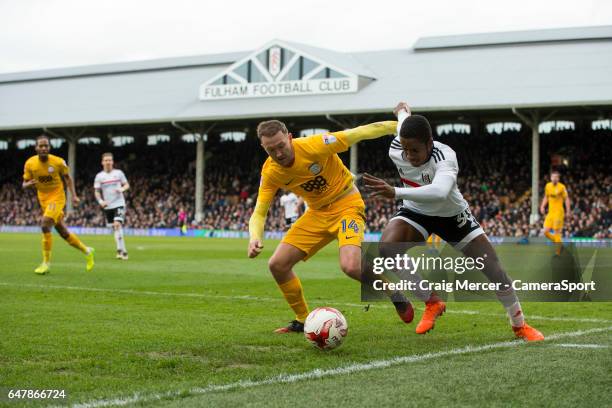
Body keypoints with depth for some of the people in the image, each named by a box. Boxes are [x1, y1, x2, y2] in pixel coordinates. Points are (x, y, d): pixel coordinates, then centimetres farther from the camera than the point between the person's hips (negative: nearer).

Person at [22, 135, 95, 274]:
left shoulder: (58, 162, -13)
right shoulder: (30, 164, -8)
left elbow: (67, 177, 4)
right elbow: (24, 184, 1)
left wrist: (74, 195, -1)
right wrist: (29, 184, -23)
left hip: (57, 197, -4)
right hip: (43, 200, 4)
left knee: (45, 225, -24)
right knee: (63, 233, 9)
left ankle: (46, 263, -14)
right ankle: (87, 251, 31)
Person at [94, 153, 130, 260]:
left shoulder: (118, 173, 2)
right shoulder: (99, 176, 3)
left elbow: (127, 185, 10)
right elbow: (96, 191, 4)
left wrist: (122, 189, -12)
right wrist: (100, 201, -13)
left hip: (119, 204, -2)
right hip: (107, 206, 3)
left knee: (117, 224, -19)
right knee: (115, 228, 6)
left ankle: (120, 250, -18)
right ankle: (122, 250, 13)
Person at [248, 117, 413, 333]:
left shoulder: (314, 146, -26)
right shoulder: (270, 172, -11)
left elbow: (360, 133, -20)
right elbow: (259, 213, -7)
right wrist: (255, 238, -29)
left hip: (346, 205, -5)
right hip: (317, 212, 6)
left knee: (350, 267, -29)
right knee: (277, 265, -4)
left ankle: (395, 294, 2)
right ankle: (303, 320, 17)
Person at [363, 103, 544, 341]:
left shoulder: (445, 157, -39)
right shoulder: (395, 150, -23)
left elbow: (439, 192, -62)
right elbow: (405, 125, 3)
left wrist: (396, 193, -73)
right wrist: (403, 111, 27)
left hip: (452, 215, -3)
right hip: (416, 212, 3)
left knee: (494, 271, -5)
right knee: (386, 249, -28)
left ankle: (520, 326, 20)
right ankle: (432, 303, -9)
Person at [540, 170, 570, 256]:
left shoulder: (562, 187, -8)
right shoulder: (548, 186, 8)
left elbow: (566, 199, -5)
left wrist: (568, 211, -10)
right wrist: (543, 206, 7)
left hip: (558, 212, -6)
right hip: (550, 212, 6)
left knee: (556, 231, -8)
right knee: (546, 232, -2)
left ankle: (558, 251, 2)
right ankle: (559, 244, 18)